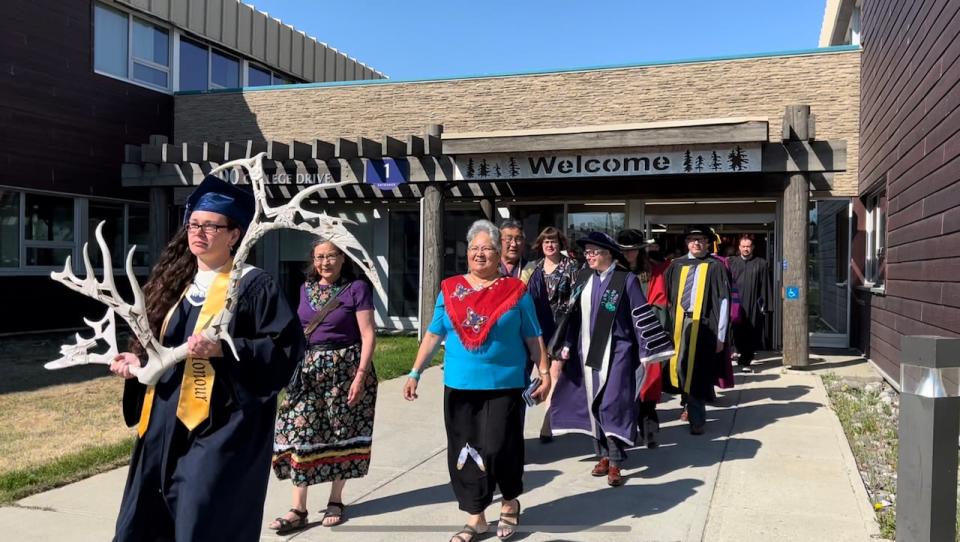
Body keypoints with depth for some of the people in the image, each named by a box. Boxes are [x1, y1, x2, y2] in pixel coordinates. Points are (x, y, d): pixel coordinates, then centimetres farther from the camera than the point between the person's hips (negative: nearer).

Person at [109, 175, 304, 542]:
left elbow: (287, 346, -15)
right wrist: (139, 360, 3)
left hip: (218, 430, -7)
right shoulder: (176, 282, 12)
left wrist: (223, 349, -23)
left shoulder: (252, 285, -9)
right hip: (164, 425, 8)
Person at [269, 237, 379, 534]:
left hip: (344, 369, -4)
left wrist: (361, 375, -16)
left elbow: (368, 335, -9)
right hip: (307, 370, 4)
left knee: (340, 434, 5)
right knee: (300, 434, -2)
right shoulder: (306, 288, 10)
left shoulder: (357, 288, -6)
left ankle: (335, 501, 21)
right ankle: (298, 509, 5)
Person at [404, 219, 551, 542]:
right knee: (464, 453, 8)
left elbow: (533, 338, 2)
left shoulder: (515, 291, -1)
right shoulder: (450, 290, 6)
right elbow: (433, 335, 7)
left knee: (498, 449, -2)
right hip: (459, 386, 3)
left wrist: (545, 374, -2)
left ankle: (510, 502, 27)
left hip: (504, 386, -3)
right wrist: (415, 373, 3)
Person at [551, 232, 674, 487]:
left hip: (616, 352, -5)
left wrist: (648, 351, -10)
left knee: (613, 405, -6)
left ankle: (615, 463, 4)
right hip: (587, 351, 5)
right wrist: (566, 345, 12)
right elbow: (573, 313, 13)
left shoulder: (626, 279, -9)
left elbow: (642, 316, -8)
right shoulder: (583, 277, 6)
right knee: (593, 404, 10)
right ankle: (603, 455, 23)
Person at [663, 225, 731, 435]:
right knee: (680, 367, 13)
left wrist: (720, 335, -10)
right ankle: (692, 407, 35)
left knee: (697, 372, 1)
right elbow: (667, 298, 9)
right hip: (678, 323, 4)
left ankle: (697, 418, 15)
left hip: (703, 325, -4)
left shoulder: (715, 267, -4)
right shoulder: (676, 266, 8)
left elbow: (723, 301, -7)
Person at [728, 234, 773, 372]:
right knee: (738, 333, 2)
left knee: (750, 335, 0)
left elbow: (765, 286, 3)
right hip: (735, 305, 1)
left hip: (753, 306, -1)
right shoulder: (731, 263, 9)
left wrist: (765, 306, -3)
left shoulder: (761, 264, 5)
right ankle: (744, 359, 17)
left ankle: (745, 361, 10)